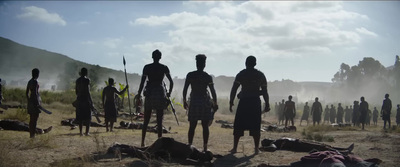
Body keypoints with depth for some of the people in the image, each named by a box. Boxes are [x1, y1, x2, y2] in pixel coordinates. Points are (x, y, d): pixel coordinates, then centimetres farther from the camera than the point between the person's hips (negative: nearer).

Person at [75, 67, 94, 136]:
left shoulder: (77, 80, 10)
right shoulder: (87, 80, -10)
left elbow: (76, 92, 14)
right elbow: (88, 91, -16)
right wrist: (91, 102, -14)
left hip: (79, 99, 6)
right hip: (86, 100, -6)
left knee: (80, 117, 8)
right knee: (88, 117, 0)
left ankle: (80, 132, 7)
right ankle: (87, 132, -4)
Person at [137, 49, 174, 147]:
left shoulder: (147, 67, 0)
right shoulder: (164, 68, 2)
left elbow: (142, 82, -3)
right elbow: (171, 82, 2)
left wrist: (139, 95, 2)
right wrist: (169, 94, 13)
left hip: (149, 93, 0)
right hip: (160, 93, 0)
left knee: (146, 120, 8)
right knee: (159, 121, 3)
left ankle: (143, 142, 6)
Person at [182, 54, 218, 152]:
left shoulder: (190, 75, 0)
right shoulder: (208, 77, -2)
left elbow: (185, 89, 2)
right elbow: (213, 91, -1)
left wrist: (184, 101, 11)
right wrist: (215, 103, 6)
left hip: (194, 102, 1)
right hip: (205, 102, -1)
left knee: (192, 126, 6)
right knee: (205, 126, 3)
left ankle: (190, 145, 3)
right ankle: (205, 147, 2)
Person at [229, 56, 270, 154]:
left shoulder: (241, 74, 1)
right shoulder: (260, 75, 6)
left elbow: (234, 89, -3)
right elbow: (265, 91, 5)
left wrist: (231, 102, 1)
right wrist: (267, 104, 10)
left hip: (244, 102, -1)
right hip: (255, 102, 1)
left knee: (238, 126, 4)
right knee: (255, 126, 5)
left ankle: (235, 148, 2)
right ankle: (256, 148, 3)